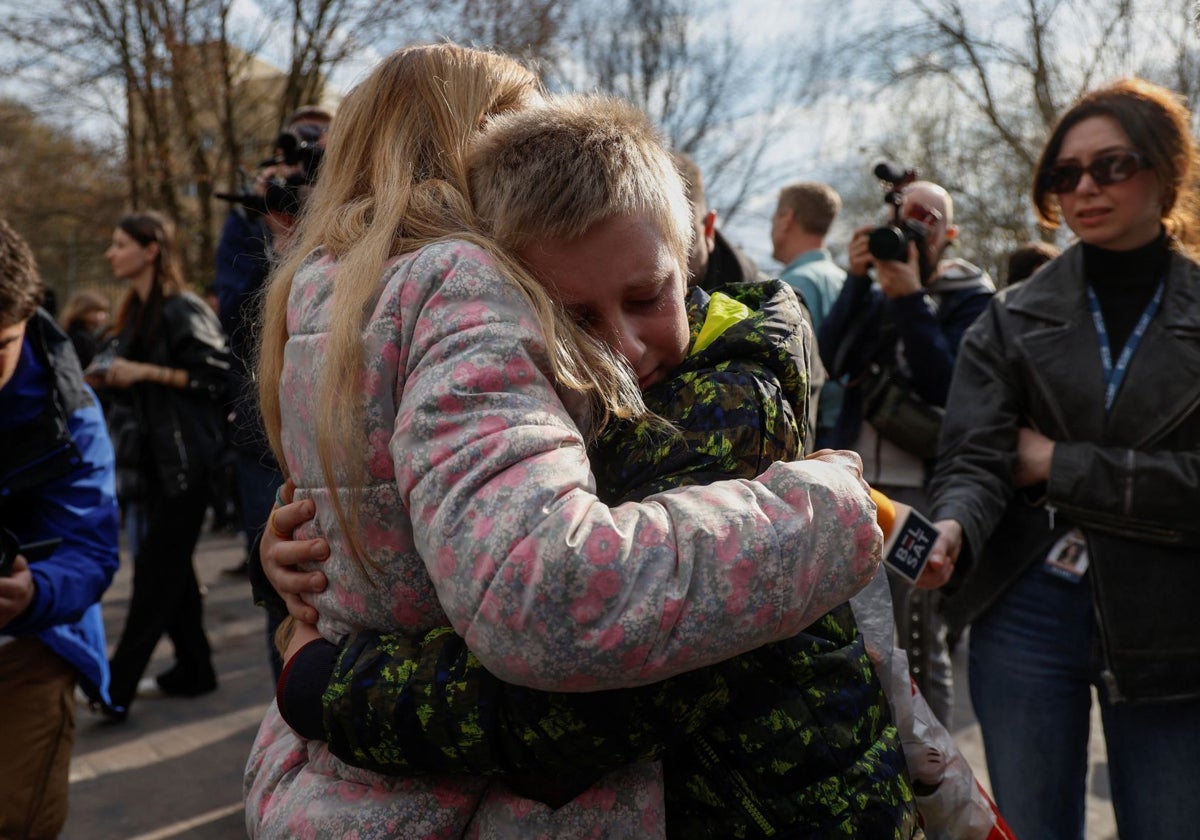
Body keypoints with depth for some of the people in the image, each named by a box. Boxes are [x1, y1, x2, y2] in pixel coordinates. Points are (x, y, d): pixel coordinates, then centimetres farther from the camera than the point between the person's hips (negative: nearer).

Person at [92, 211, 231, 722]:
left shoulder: (184, 310, -11)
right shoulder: (136, 314, 15)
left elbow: (218, 376, -18)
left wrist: (146, 372, -18)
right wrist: (110, 379, 1)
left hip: (186, 459, -9)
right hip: (155, 455, 9)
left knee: (156, 570, -3)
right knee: (170, 567, 13)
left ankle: (117, 686, 3)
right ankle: (194, 669, 24)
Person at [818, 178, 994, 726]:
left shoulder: (970, 299, 1)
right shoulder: (875, 291, 13)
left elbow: (949, 385, -14)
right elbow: (831, 359, -4)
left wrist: (910, 300, -18)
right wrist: (857, 280, -12)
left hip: (920, 490, -5)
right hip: (856, 484, 5)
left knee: (920, 647, -1)